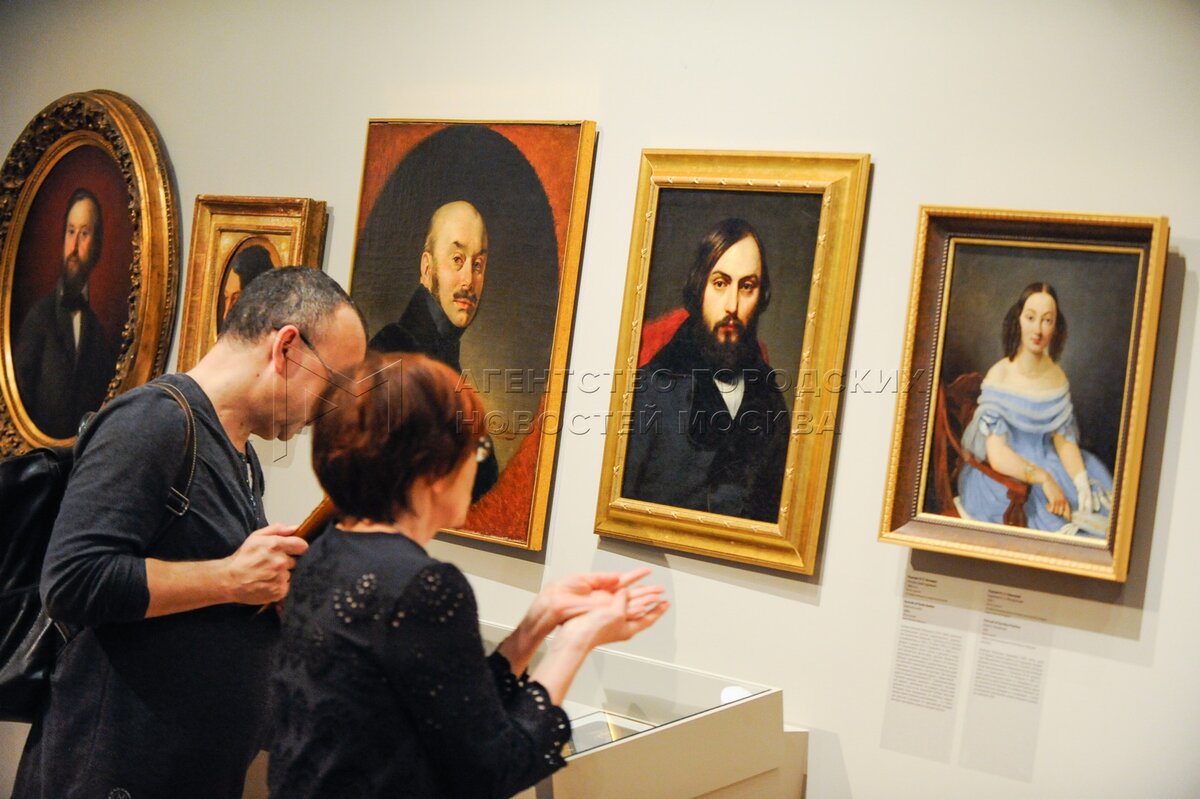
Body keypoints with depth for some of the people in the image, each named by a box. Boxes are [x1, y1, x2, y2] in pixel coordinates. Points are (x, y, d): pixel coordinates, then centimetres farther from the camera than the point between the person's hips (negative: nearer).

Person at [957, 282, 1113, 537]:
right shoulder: (999, 376, -13)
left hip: (1045, 464, 6)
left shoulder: (1057, 377, 3)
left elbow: (1064, 440, 1)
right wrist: (1044, 479, -27)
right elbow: (997, 455, -19)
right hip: (1005, 475, -6)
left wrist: (1082, 484, -15)